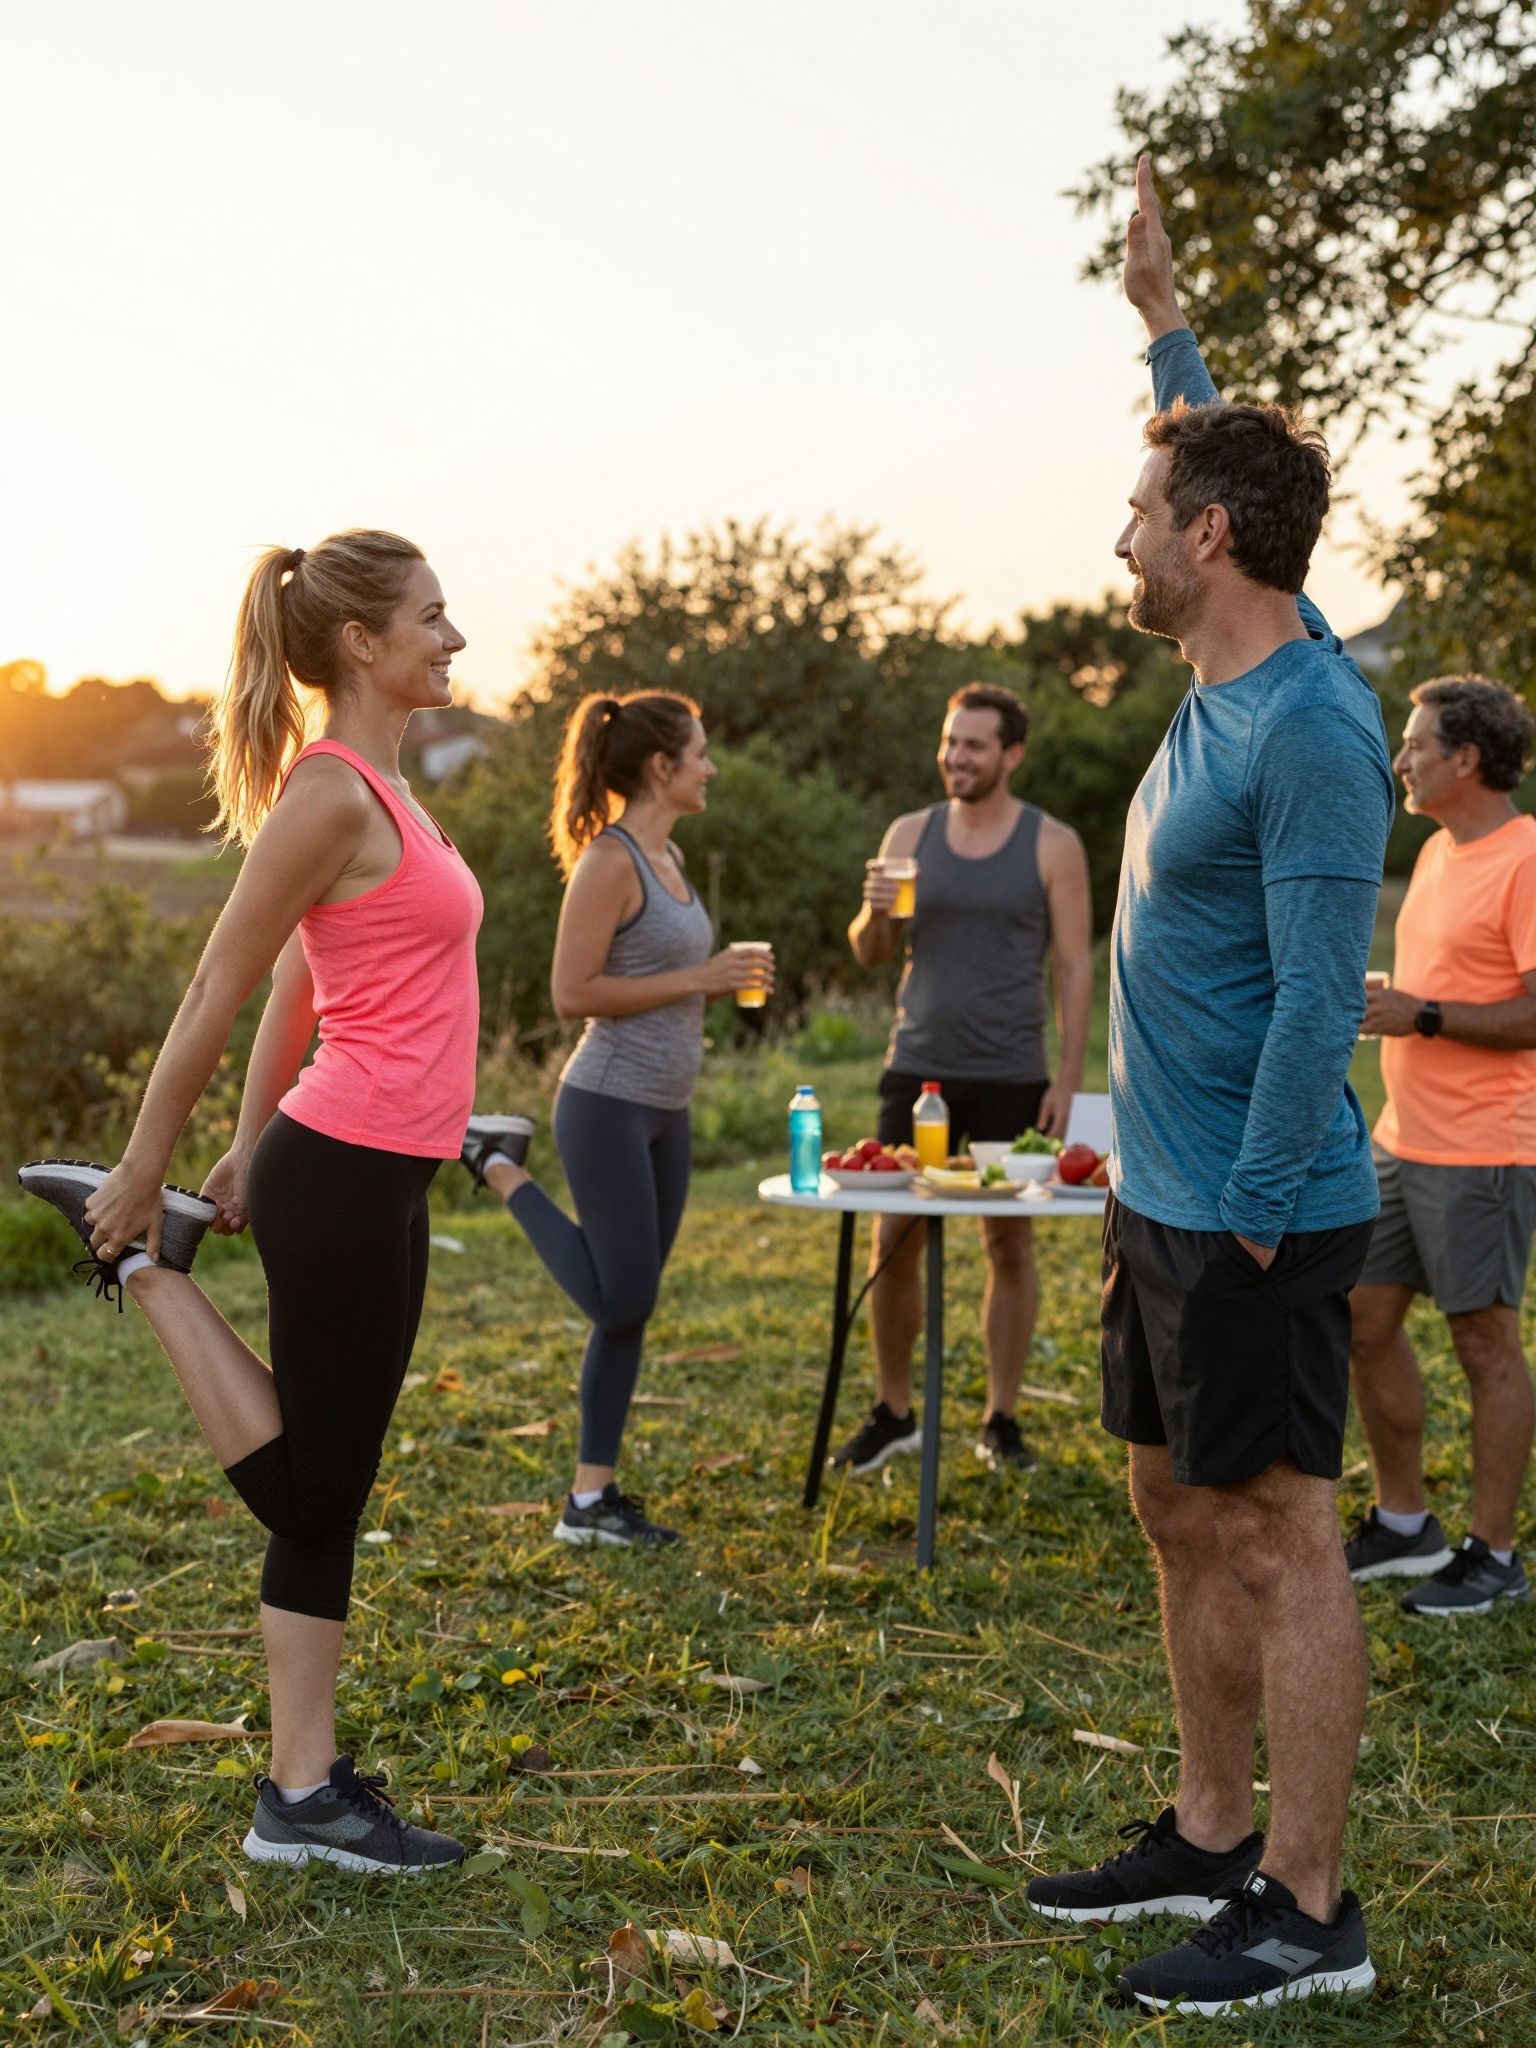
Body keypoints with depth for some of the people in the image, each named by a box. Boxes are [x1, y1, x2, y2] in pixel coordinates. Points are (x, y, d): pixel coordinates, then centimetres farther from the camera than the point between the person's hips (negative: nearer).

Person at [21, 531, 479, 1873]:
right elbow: (220, 994, -13)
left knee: (330, 1496, 13)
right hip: (344, 1174, -10)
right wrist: (142, 1177, -8)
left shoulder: (379, 785, 14)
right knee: (309, 1494, 6)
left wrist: (250, 1153, 20)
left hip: (379, 1177, 10)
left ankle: (306, 1792, 21)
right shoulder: (330, 794, -16)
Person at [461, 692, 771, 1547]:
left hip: (666, 1110, 9)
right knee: (620, 1299, -3)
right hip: (610, 1103, -9)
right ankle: (503, 1165, 12)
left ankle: (593, 1498, 18)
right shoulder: (609, 859, -15)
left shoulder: (668, 855, 12)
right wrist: (695, 980, -17)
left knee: (631, 1309, 10)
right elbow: (573, 992, -19)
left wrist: (722, 977, 6)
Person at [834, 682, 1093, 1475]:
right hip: (918, 1068, 2)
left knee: (1009, 1241, 4)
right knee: (892, 1240, 1)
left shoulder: (1052, 845, 0)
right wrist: (876, 912, -13)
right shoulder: (911, 835, 7)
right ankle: (892, 1414, 15)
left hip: (1010, 1079, -2)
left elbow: (1075, 968, -1)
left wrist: (1069, 1077, -8)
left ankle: (1000, 1420, 15)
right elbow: (869, 954, 9)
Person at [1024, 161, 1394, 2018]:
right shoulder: (1227, 681, 8)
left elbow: (1319, 1000, -22)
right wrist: (1161, 318, 34)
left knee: (1279, 1535, -2)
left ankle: (1306, 1913, 9)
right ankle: (1209, 1840, 28)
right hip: (1162, 1197, 9)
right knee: (1183, 1516, 15)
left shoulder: (1312, 729, -19)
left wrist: (1249, 1217, -20)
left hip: (1253, 1216, -9)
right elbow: (1217, 460, 28)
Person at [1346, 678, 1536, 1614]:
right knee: (1365, 1319, 12)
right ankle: (1403, 1525, 25)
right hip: (1403, 1140, 9)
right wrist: (1376, 998, 7)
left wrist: (1422, 1014, -19)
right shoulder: (1438, 850, 14)